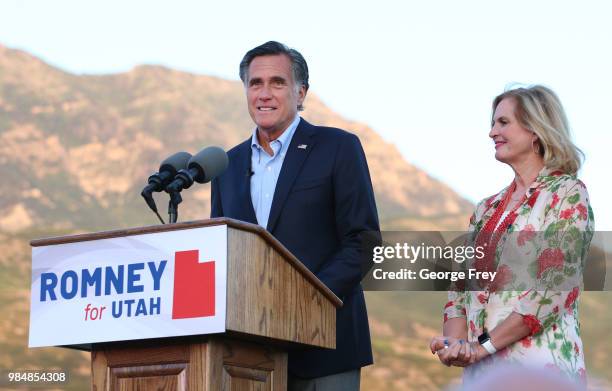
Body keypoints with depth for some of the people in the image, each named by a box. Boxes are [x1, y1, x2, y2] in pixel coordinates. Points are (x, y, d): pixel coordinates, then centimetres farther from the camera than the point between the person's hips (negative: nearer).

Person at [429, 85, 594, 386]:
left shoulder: (567, 195, -4)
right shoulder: (487, 209, 14)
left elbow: (554, 289, -13)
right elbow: (461, 285, 11)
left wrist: (484, 345, -16)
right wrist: (455, 342, -8)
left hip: (539, 362, -6)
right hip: (480, 366, 6)